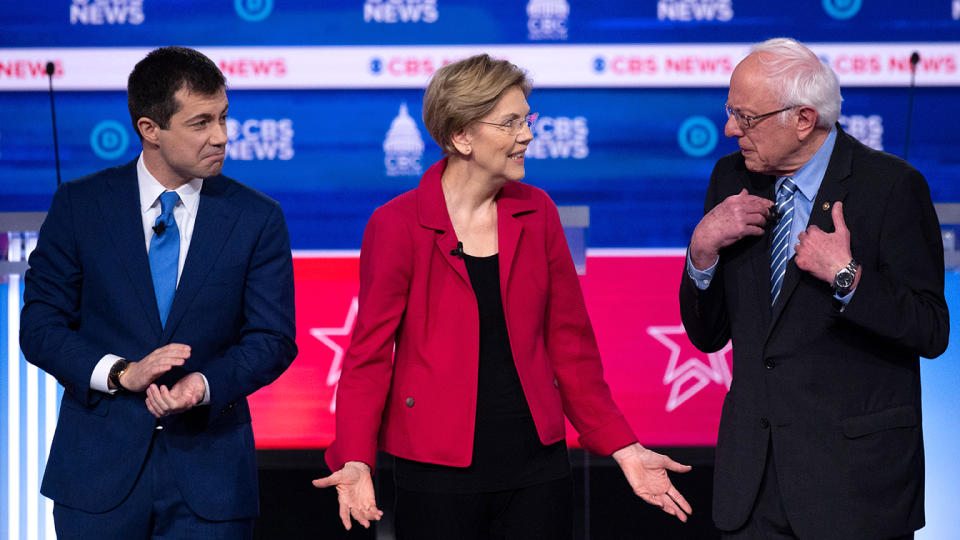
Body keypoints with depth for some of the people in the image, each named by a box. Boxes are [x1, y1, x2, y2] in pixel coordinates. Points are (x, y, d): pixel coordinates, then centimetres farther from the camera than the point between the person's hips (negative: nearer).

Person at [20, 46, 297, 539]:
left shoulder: (257, 218, 1)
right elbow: (40, 327, -1)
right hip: (100, 468, 0)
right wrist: (121, 373, -17)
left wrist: (203, 385, -19)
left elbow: (272, 338, -1)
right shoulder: (80, 205, 1)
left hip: (209, 473, 0)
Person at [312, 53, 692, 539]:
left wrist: (622, 448, 6)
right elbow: (369, 353, -5)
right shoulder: (398, 225, -5)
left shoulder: (536, 213, 7)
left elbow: (569, 343, 11)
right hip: (438, 473, -3)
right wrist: (355, 461, -19)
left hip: (536, 464, 3)